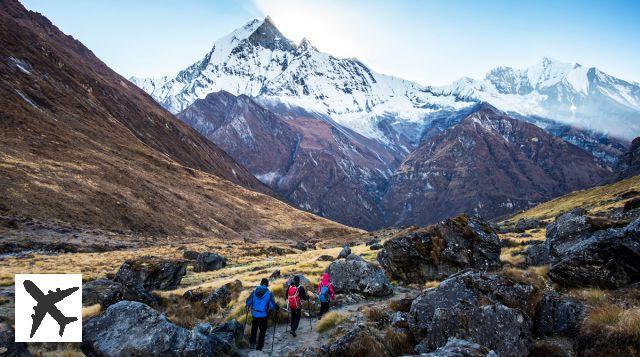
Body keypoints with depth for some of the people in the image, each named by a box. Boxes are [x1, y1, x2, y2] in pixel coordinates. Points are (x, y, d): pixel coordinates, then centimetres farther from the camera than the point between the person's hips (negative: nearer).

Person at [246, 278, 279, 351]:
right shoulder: (269, 293, -13)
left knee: (254, 329, 25)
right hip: (263, 315, -3)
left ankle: (252, 343, 33)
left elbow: (248, 301, 0)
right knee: (262, 331, 13)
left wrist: (248, 306, 21)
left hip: (254, 314, 3)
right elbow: (272, 305, -16)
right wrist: (277, 307, 5)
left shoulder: (255, 291, -5)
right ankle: (259, 347, 17)